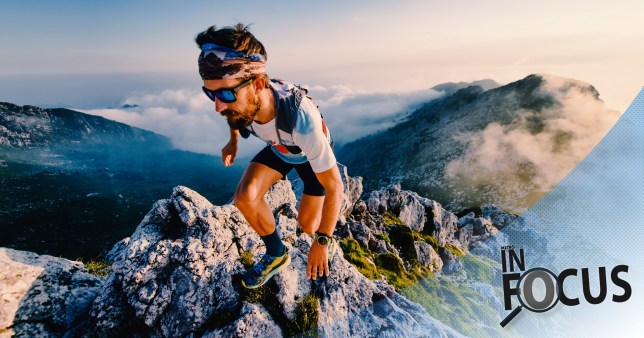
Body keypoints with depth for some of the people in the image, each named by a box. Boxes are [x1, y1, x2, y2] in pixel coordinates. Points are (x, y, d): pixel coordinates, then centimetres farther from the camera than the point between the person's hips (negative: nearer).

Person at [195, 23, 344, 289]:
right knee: (245, 197, -18)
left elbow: (334, 185, -35)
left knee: (307, 225, -8)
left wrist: (322, 242, -29)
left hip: (311, 155, -4)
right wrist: (233, 140, 0)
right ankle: (276, 254, 6)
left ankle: (327, 238, 29)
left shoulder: (301, 117, -46)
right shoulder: (238, 98, -32)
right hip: (278, 149, 4)